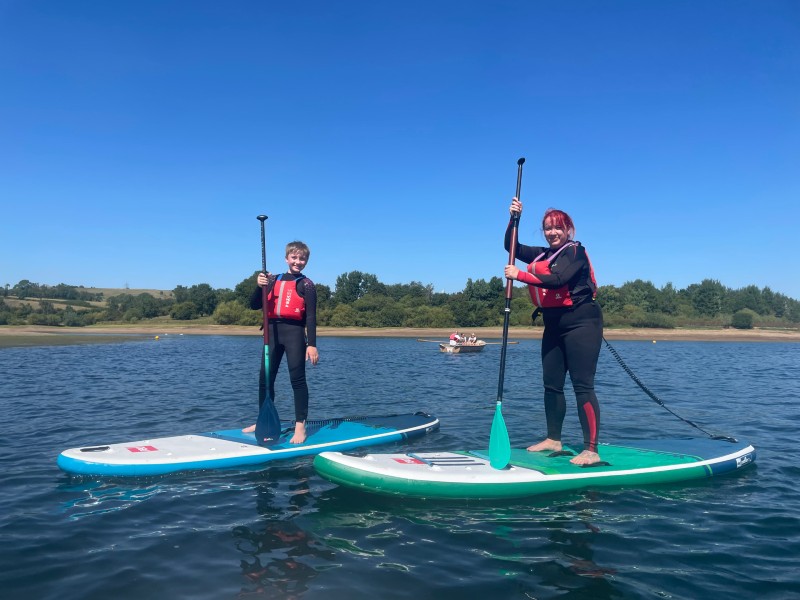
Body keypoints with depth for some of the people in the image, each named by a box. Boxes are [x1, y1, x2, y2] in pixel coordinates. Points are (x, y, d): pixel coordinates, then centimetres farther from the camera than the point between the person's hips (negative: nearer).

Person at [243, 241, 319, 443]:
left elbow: (311, 316, -5)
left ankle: (300, 426, -1)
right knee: (265, 379, 10)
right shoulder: (274, 280, 15)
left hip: (294, 332, -5)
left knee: (297, 379, -5)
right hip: (273, 331, 5)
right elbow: (255, 306, 10)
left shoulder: (306, 284, 2)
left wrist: (312, 344, -13)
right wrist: (260, 286, -8)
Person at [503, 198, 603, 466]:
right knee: (551, 384, 11)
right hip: (554, 326, 8)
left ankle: (591, 450, -11)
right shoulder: (542, 254, 14)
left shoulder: (575, 252, -9)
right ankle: (553, 439, 23)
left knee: (582, 385, -12)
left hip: (582, 323, -8)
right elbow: (511, 248, 16)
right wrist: (514, 219, 2)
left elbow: (557, 280, -24)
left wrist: (520, 275, -22)